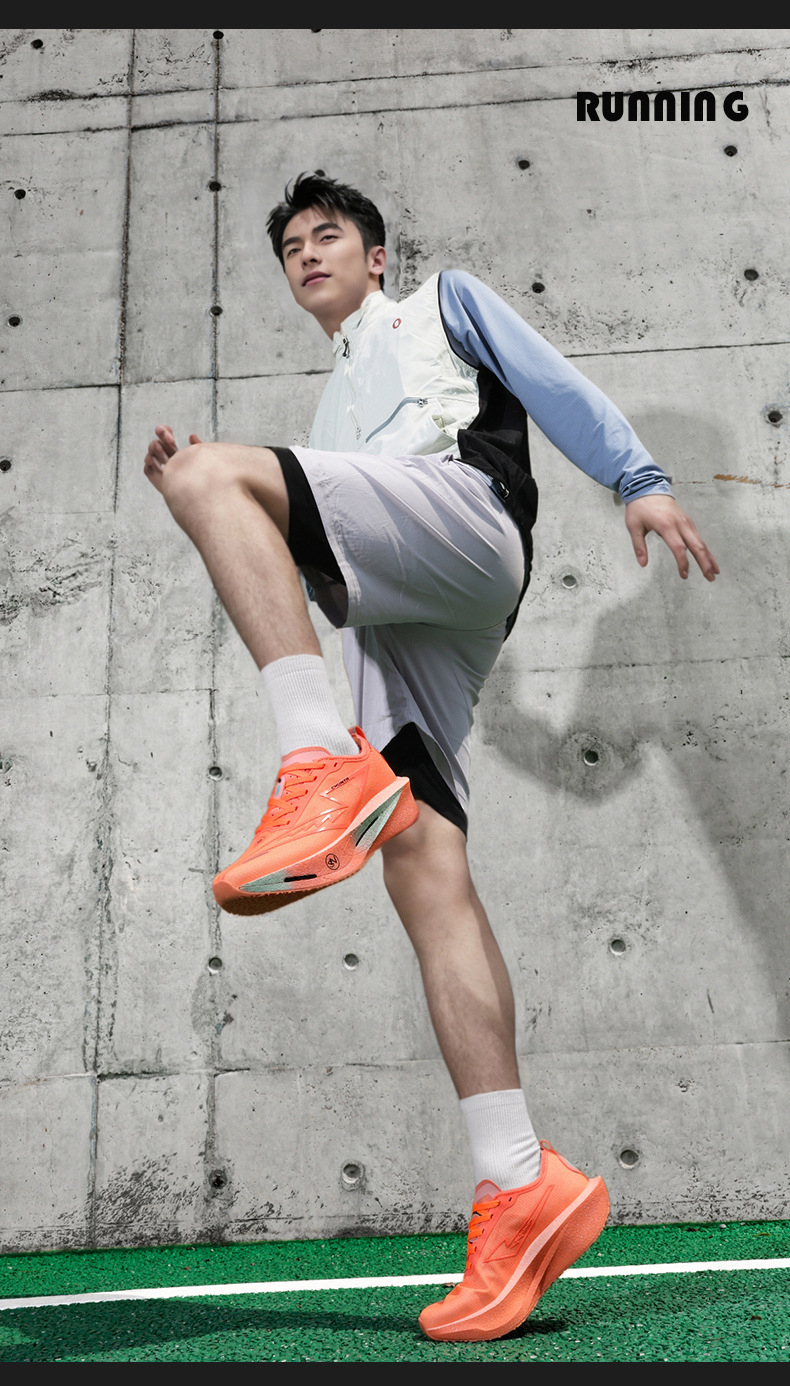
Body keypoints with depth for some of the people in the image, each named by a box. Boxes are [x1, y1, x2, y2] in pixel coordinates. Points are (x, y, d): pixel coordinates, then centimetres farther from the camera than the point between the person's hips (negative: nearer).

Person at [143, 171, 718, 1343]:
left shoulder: (444, 302, 28)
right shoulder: (332, 407, 41)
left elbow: (558, 387, 13)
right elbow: (299, 568, 32)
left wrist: (639, 480, -3)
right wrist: (209, 516, 18)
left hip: (462, 516, -5)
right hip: (388, 628, 6)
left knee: (214, 468, -26)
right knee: (424, 879, -13)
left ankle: (329, 767, -39)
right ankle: (523, 1189, -18)